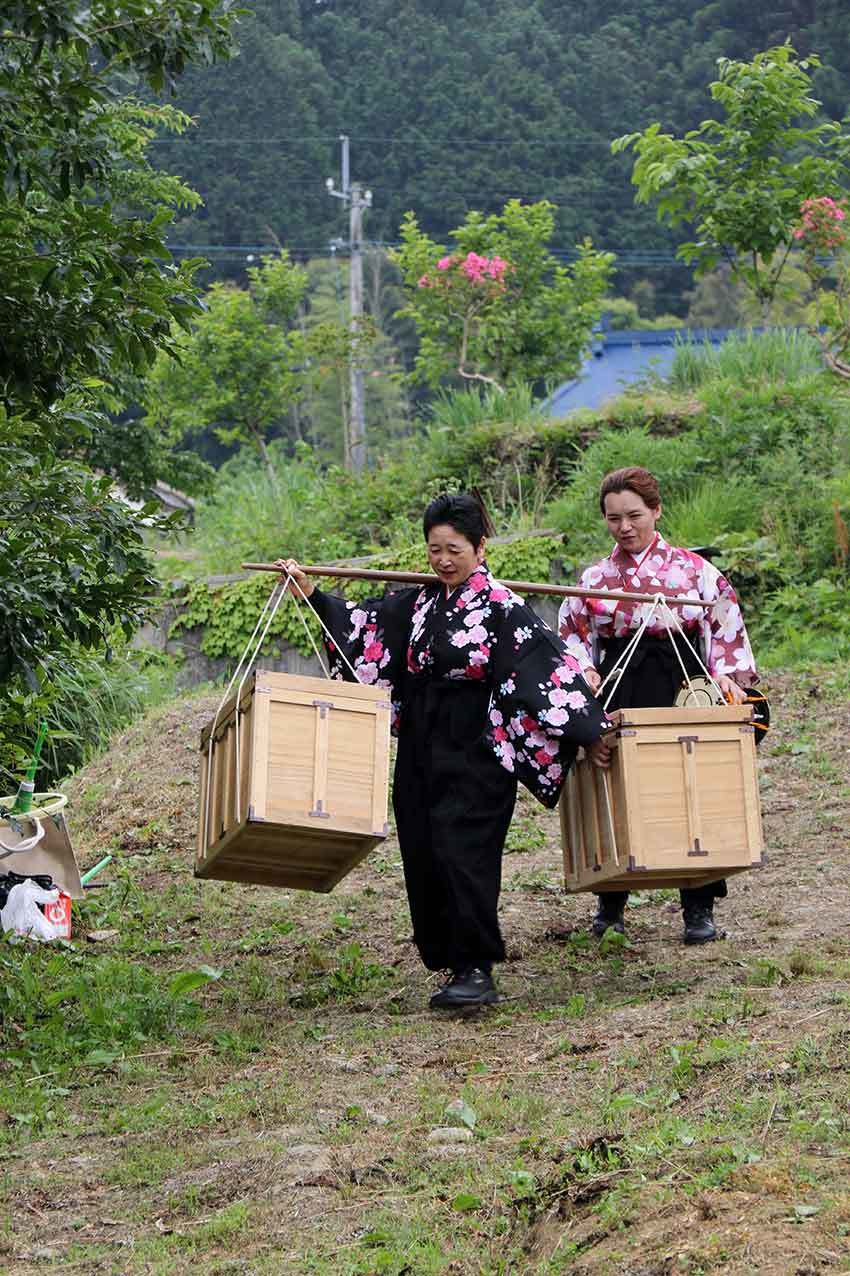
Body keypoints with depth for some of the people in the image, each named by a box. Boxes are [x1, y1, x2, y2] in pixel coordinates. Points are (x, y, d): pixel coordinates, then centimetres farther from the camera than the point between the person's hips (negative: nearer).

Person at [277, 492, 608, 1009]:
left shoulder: (501, 607, -10)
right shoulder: (418, 603, 10)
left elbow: (546, 664, -14)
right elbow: (363, 623, 24)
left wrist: (591, 727, -18)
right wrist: (311, 593, 22)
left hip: (475, 752, -7)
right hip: (422, 749, 7)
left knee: (461, 852, -14)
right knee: (425, 858, 5)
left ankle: (477, 972, -10)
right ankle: (456, 965, 15)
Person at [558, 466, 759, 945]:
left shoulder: (693, 570, 5)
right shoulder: (596, 578, 12)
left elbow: (724, 628, 1)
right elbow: (575, 637, 11)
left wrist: (725, 674, -13)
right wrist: (586, 672, -8)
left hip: (678, 690, -2)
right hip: (617, 696, 2)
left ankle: (699, 909, 4)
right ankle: (610, 903, 15)